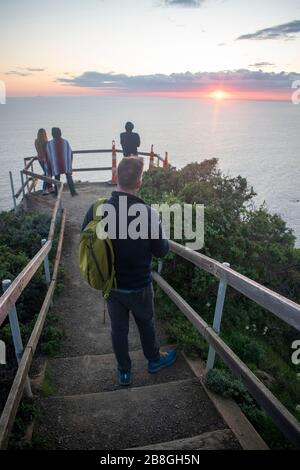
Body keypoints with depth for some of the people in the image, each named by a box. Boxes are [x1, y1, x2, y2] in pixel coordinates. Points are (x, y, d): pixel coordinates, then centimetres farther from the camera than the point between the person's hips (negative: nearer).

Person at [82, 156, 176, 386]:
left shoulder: (96, 209, -16)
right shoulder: (148, 213, -26)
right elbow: (160, 251, -13)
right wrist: (165, 240, 7)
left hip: (110, 283, 3)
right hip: (139, 285, -2)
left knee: (118, 328, 19)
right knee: (146, 323, 23)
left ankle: (124, 372, 39)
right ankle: (154, 360, 47)